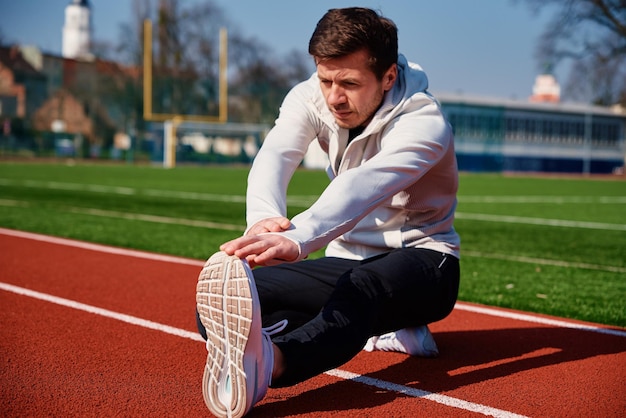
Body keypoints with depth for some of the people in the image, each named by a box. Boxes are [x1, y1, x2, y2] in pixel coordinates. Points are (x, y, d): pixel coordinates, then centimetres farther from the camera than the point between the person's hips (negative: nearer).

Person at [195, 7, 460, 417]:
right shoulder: (311, 98, -7)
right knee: (223, 301, -14)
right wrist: (264, 217, -51)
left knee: (361, 285, -44)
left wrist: (297, 238, -62)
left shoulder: (423, 120, -23)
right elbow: (274, 157, -27)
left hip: (421, 260, -6)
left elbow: (365, 185, -43)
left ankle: (267, 363, -72)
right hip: (347, 260, 6)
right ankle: (381, 330, -19)